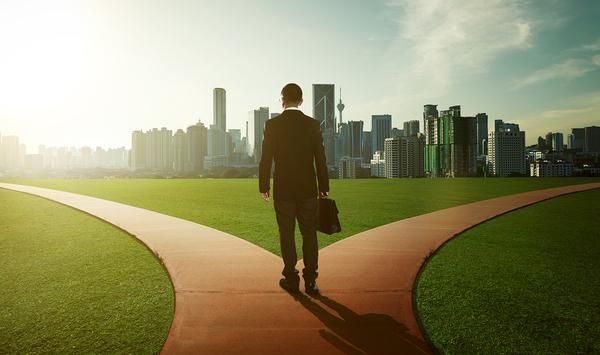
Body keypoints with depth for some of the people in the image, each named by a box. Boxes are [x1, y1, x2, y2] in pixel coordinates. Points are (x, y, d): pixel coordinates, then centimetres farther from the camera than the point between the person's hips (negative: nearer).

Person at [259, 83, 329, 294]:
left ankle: (291, 279, 15)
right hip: (308, 189, 2)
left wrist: (263, 187, 5)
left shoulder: (272, 125, -5)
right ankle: (310, 281, 13)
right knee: (309, 234, 10)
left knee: (287, 235, 9)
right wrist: (323, 187, 9)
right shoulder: (313, 124, 0)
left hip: (283, 190, -1)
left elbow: (266, 159, -4)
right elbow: (320, 159, 1)